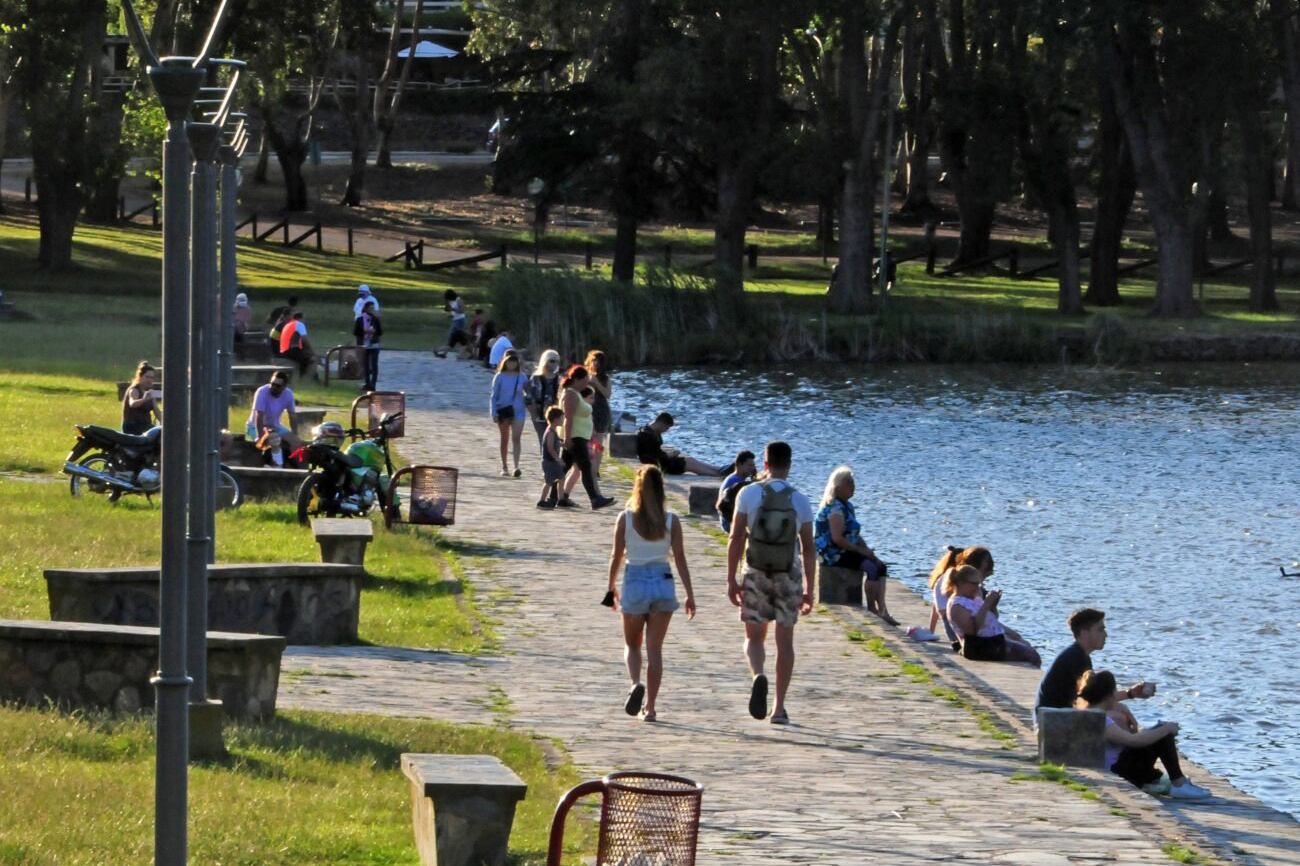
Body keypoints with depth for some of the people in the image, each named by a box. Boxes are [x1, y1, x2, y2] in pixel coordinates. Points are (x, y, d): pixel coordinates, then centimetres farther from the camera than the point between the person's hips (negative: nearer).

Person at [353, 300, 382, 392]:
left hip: (374, 346, -1)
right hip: (363, 345, 1)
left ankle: (373, 385, -12)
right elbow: (355, 332, 0)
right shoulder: (360, 320, 0)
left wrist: (374, 331, -19)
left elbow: (381, 332, 0)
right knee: (366, 365, 9)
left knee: (374, 365, -9)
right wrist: (364, 331, -14)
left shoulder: (376, 319, 0)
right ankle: (368, 384, 19)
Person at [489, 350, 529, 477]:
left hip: (517, 410, 0)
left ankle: (517, 466, -22)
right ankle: (504, 467, 19)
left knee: (516, 438, -14)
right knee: (504, 439, 10)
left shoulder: (522, 377, 4)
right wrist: (494, 412, -6)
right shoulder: (500, 377, 1)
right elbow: (494, 396, 2)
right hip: (503, 410, 0)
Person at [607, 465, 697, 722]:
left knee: (632, 644, 16)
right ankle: (650, 707, 5)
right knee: (654, 648, 7)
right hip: (663, 583, 1)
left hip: (634, 584, -1)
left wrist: (612, 586, 16)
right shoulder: (671, 521, -3)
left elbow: (616, 556, 1)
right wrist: (690, 594, 2)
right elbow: (680, 559, -3)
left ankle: (636, 683, -13)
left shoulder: (626, 518, -5)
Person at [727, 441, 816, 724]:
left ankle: (758, 675, -24)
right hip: (789, 575, 1)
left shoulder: (749, 494, -4)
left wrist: (731, 579, 0)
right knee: (785, 641, 9)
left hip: (756, 574, -1)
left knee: (754, 637, 9)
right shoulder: (800, 501, 0)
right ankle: (779, 708, 9)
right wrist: (809, 589, 7)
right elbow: (808, 548, 1)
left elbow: (736, 538, -6)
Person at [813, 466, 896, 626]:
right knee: (872, 568, -23)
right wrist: (861, 551, -17)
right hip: (834, 554, -10)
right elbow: (837, 539, -25)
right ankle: (872, 610, -14)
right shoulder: (835, 509, -17)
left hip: (847, 551, 10)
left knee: (881, 566, 1)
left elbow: (855, 535, 20)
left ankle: (882, 611, -4)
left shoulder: (847, 506, 16)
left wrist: (866, 549, 3)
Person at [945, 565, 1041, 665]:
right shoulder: (956, 605, -12)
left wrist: (993, 605, 3)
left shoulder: (974, 599, 17)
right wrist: (986, 605, -22)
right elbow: (973, 629, -25)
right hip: (979, 648, -10)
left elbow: (992, 619, 24)